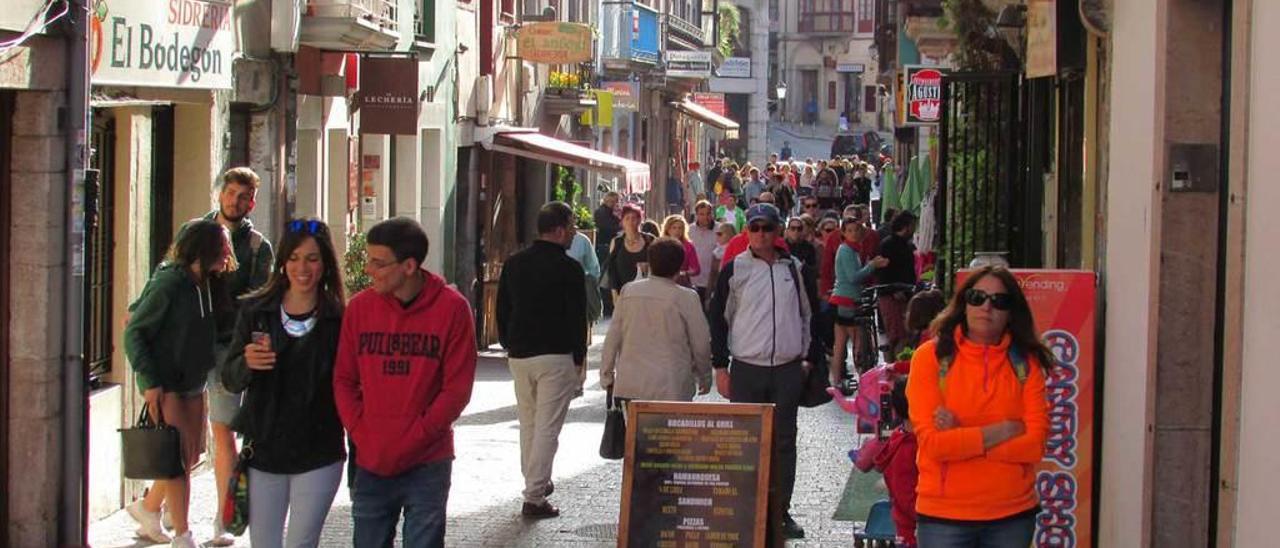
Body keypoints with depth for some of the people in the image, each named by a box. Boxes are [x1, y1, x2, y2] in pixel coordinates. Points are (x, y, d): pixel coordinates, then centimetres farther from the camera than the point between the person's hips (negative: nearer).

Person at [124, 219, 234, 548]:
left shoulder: (210, 284, 4)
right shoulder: (169, 283, -17)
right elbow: (134, 332, -14)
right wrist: (150, 382, -19)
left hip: (193, 383, 8)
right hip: (164, 385, -8)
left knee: (192, 455, 13)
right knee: (179, 458, -6)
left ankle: (148, 508, 34)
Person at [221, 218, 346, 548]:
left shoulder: (339, 320, -4)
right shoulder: (255, 310, 1)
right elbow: (230, 381, 3)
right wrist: (246, 363, -20)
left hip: (319, 456, -2)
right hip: (263, 450, 2)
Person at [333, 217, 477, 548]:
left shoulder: (451, 308, -7)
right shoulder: (360, 307, 2)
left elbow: (457, 389, -7)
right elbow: (344, 381, 7)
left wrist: (409, 443, -11)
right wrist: (362, 436, -6)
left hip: (428, 465, -3)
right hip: (370, 463, 3)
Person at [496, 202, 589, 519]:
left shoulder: (514, 264, 7)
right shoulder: (568, 269, -11)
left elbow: (502, 310, 13)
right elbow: (577, 316, -9)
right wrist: (579, 356, 2)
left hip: (519, 355, 6)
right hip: (555, 356, -6)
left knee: (528, 423, 19)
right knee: (547, 427, -4)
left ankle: (536, 483, 30)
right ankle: (534, 498, -7)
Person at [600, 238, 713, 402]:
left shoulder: (628, 291, 2)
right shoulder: (686, 298, -8)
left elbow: (612, 338, 6)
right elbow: (701, 344, -1)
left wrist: (607, 376, 17)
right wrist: (705, 379, 15)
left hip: (630, 387, 4)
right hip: (671, 390, -4)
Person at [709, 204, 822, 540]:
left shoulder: (794, 269, 9)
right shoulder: (735, 270, 1)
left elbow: (807, 314, 18)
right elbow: (719, 318, 3)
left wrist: (810, 358, 11)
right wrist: (720, 367, -2)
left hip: (788, 370, 2)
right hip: (746, 369, -2)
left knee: (783, 441, 4)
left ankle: (780, 511, 11)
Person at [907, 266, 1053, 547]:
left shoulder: (1026, 363, 1)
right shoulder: (931, 356, -5)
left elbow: (1035, 445, -7)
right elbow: (932, 442, -14)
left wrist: (960, 438, -13)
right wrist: (1005, 430, -12)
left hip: (1013, 515, 2)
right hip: (945, 516, -2)